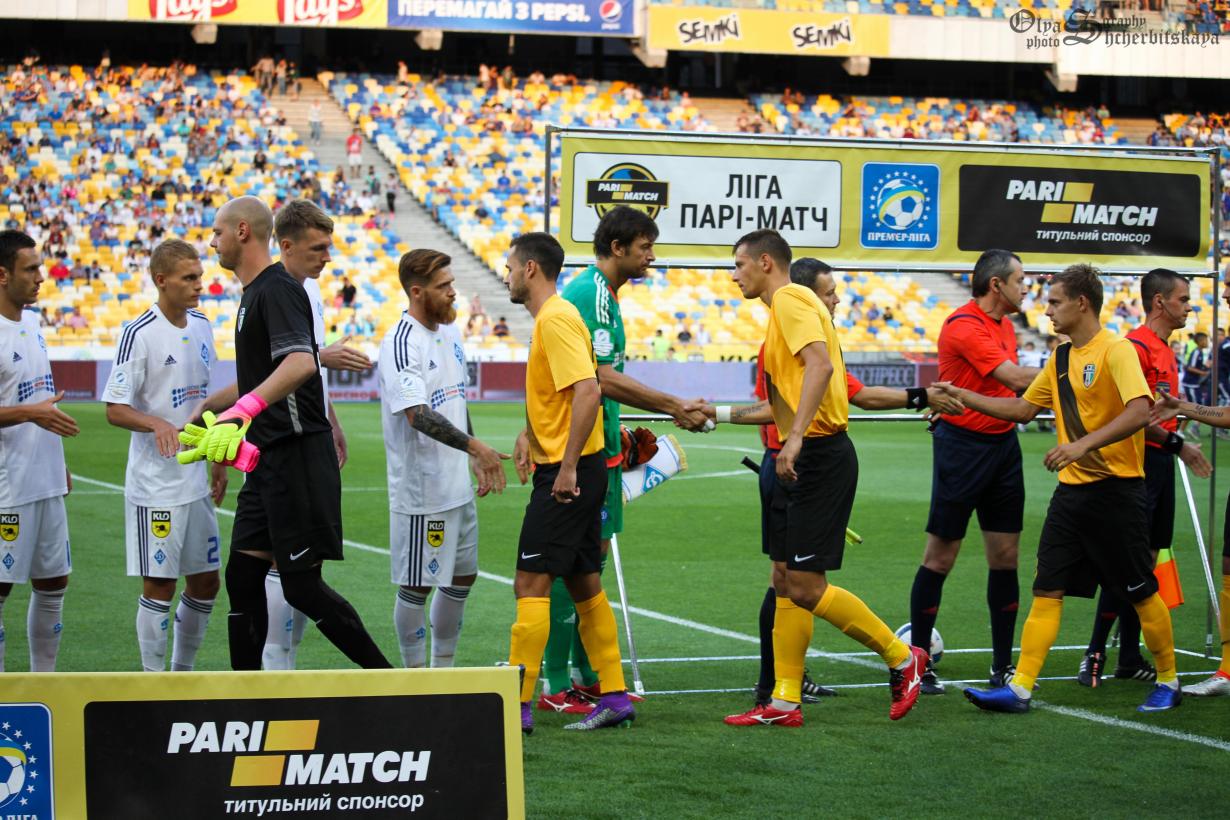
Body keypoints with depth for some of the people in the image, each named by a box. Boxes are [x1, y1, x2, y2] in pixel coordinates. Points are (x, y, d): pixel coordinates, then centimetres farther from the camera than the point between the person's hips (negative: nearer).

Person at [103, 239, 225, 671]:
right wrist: (158, 424, -31)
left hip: (197, 479, 7)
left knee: (205, 583, 11)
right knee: (159, 585, -4)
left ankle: (183, 672, 24)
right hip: (155, 485, -7)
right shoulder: (139, 334, -13)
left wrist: (218, 460, 18)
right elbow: (115, 409, -14)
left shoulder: (201, 327, 8)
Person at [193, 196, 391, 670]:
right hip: (269, 459, 10)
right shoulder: (255, 293, 18)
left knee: (302, 587, -7)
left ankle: (386, 680, 1)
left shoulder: (277, 289, -13)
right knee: (242, 577, 6)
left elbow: (300, 363, -31)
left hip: (297, 455, -10)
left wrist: (242, 412, -40)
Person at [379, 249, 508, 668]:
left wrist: (475, 461, 20)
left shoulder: (449, 332, 10)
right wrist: (474, 445, -35)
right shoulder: (401, 344, -18)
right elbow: (418, 416, -28)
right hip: (421, 489, -9)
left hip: (458, 484, 9)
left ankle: (443, 670, 27)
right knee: (417, 585, 0)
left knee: (462, 576, 15)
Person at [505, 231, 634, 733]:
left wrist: (568, 465, -26)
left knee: (531, 584, -10)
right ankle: (614, 696, 15)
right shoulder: (549, 318, 17)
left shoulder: (556, 319, -15)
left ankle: (517, 705, -10)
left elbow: (587, 391, -25)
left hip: (568, 475, -10)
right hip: (567, 472, 10)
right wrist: (530, 434, 12)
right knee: (584, 586, 12)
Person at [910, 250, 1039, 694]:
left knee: (1005, 557, 6)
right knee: (940, 556, -2)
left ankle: (1003, 666, 10)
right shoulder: (964, 326, -17)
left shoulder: (1005, 324, 12)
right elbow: (1015, 378, -23)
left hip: (1002, 442, 8)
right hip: (961, 444, -8)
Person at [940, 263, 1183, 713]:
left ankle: (1168, 682, 19)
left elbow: (1140, 411, -27)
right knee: (1047, 591, 0)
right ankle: (1020, 688, -3)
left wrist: (1084, 444, -35)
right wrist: (962, 395, 16)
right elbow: (1023, 407, 22)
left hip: (1115, 487, -7)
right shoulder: (1061, 357, 12)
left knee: (1141, 592, 3)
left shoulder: (1115, 350, -13)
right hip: (1071, 490, 7)